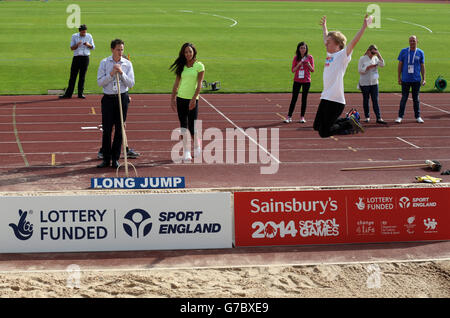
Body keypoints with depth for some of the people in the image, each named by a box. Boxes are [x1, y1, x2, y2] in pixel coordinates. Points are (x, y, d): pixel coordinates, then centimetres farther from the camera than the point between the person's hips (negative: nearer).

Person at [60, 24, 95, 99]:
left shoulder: (89, 36, 5)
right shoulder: (74, 36, 2)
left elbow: (93, 47, 9)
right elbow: (72, 48, 1)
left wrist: (88, 45, -13)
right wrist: (77, 45, -19)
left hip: (85, 58, 1)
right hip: (76, 57, -1)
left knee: (82, 76, 3)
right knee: (73, 76, -2)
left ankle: (80, 93, 10)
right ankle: (68, 94, 0)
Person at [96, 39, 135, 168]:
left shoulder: (127, 64, 3)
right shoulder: (104, 63, 1)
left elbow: (131, 83, -1)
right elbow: (100, 82, -3)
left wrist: (122, 73, -14)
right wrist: (111, 74, -15)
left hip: (122, 98, 1)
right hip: (108, 98, -1)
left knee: (119, 129, 3)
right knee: (106, 129, -1)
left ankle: (115, 158, 12)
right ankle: (106, 159, 7)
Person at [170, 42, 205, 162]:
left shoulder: (199, 66, -3)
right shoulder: (181, 66, 8)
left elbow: (199, 84, -8)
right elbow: (176, 83, 11)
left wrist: (194, 99, -16)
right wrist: (173, 98, 7)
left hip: (192, 99, -4)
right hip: (181, 98, 4)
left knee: (192, 126, -5)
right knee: (183, 125, 3)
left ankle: (197, 145, 23)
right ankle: (186, 151, 8)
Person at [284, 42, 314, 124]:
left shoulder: (309, 57, 0)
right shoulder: (296, 58, 3)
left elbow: (312, 70, 1)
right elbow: (293, 70, 1)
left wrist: (308, 64, -18)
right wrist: (299, 64, -15)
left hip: (306, 81, -1)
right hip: (297, 80, 1)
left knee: (304, 98, 2)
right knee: (294, 98, -1)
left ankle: (302, 117, 8)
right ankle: (289, 117, 1)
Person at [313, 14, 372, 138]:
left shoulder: (343, 55, -6)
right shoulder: (330, 54, 15)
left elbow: (354, 42, -18)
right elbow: (326, 39, 33)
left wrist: (364, 26, -23)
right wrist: (324, 26, 45)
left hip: (335, 100, -9)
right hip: (325, 98, 9)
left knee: (324, 132, -10)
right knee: (317, 126, 15)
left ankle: (350, 124, 8)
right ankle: (349, 119, 20)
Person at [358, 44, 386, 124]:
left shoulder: (375, 58, 8)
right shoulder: (363, 59, -3)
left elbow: (382, 64, -7)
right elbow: (360, 70, -7)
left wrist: (378, 54, -11)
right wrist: (369, 67, -17)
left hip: (374, 83, 2)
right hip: (364, 83, -2)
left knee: (375, 100, -2)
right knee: (366, 100, 7)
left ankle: (379, 118, -6)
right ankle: (367, 117, 18)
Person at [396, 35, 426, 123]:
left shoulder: (420, 52, 3)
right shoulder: (403, 51, 1)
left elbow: (422, 66, 8)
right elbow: (400, 65, 5)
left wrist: (423, 79, 3)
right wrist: (399, 78, 1)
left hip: (416, 80, 1)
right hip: (405, 80, -1)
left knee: (416, 98, 8)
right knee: (404, 98, 1)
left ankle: (418, 116, 16)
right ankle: (400, 116, 7)